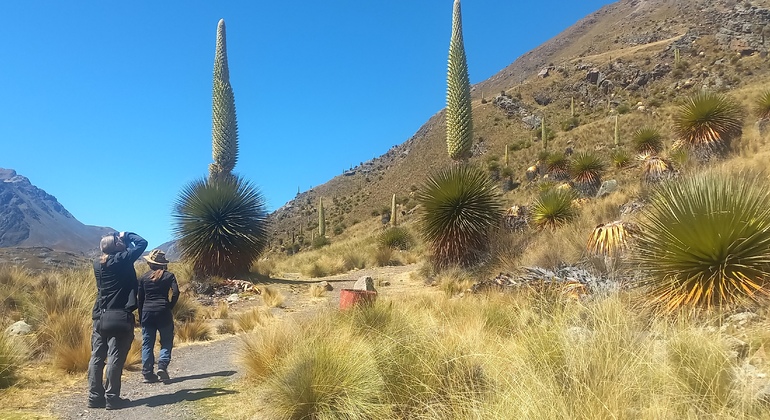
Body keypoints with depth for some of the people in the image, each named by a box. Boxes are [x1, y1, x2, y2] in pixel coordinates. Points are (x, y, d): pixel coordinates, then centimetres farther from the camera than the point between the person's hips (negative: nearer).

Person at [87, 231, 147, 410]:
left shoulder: (98, 263, 8)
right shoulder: (122, 259, -10)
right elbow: (142, 243, -2)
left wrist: (117, 239, 22)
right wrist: (126, 235, 11)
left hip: (100, 317, 6)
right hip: (120, 317, -6)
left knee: (97, 357, 9)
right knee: (115, 358, -2)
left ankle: (95, 396, 14)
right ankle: (112, 398, 1)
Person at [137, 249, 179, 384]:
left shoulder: (143, 277, 6)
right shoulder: (169, 275, 1)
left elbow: (140, 298, 8)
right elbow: (176, 293, -12)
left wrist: (141, 317, 14)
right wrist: (170, 306, 1)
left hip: (147, 312, 2)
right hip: (163, 312, -2)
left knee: (147, 344, 8)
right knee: (166, 342, 8)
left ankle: (147, 373, 7)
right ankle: (162, 366, -10)